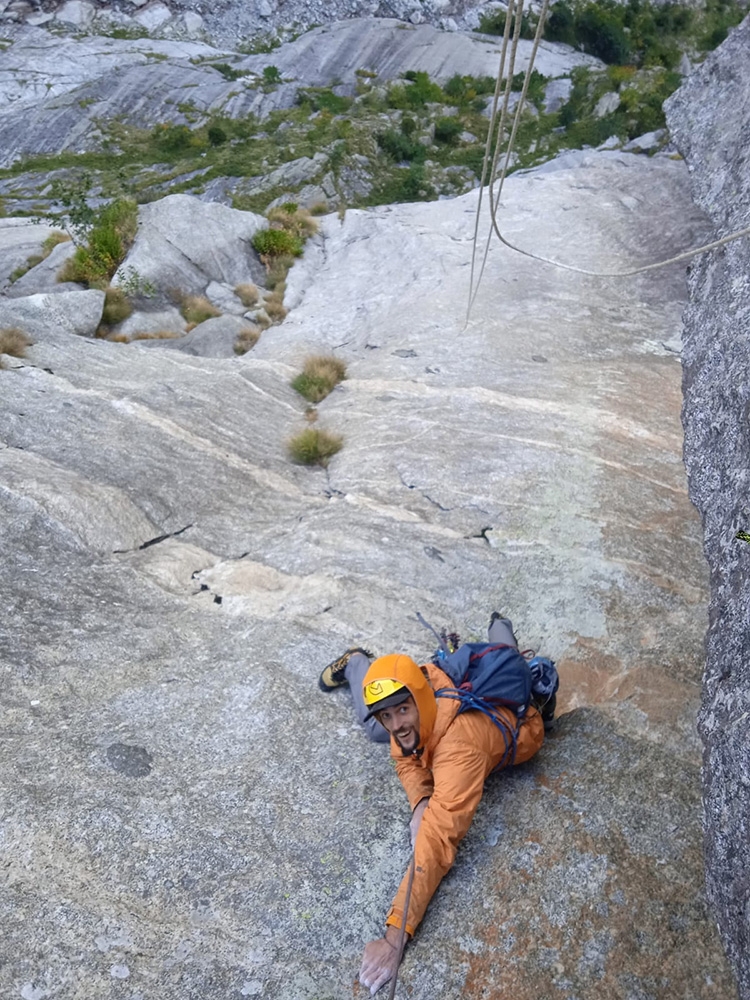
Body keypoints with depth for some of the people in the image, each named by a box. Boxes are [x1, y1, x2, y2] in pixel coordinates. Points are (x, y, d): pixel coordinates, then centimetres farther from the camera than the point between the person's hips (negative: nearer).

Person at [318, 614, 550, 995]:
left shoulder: (460, 749, -53)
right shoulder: (427, 682, -35)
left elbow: (438, 841, -56)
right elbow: (405, 758, -18)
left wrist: (394, 936, -59)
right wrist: (420, 802, -38)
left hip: (519, 717, -3)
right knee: (372, 728, 17)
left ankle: (500, 629, 61)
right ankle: (357, 662, 43)